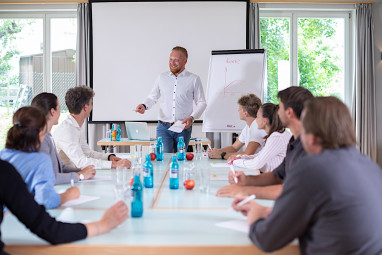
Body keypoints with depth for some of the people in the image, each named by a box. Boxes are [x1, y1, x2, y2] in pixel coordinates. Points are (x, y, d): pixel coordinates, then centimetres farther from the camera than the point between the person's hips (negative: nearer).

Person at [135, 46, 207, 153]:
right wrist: (144, 106, -5)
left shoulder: (194, 79, 3)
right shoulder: (162, 78, 10)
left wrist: (192, 118, -11)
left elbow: (201, 103, 5)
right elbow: (152, 97, 17)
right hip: (163, 127, 1)